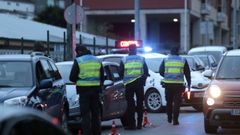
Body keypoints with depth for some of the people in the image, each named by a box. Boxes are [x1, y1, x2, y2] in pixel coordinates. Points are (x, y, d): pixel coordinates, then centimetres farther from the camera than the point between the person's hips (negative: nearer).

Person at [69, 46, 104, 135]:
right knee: (95, 113, 13)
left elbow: (72, 77, -3)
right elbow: (102, 77, 14)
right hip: (96, 89, 5)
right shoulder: (97, 60, 12)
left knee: (85, 114, -2)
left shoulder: (78, 61, -4)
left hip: (84, 90, -5)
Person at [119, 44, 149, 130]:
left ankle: (131, 124, -2)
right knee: (140, 103, 9)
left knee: (130, 104, 2)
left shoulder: (124, 60, 0)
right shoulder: (141, 59, 4)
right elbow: (146, 72, 5)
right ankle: (139, 123, 9)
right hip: (139, 83, 1)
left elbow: (121, 73, 2)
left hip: (129, 84, -1)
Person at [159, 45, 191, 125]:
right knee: (177, 102, -1)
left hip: (168, 84, 1)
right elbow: (187, 73, 7)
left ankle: (169, 118, 23)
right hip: (178, 85, -1)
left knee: (169, 102, 16)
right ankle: (175, 120, -7)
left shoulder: (165, 60, 7)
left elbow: (161, 72, 7)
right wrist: (189, 84, 12)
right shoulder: (183, 61, 6)